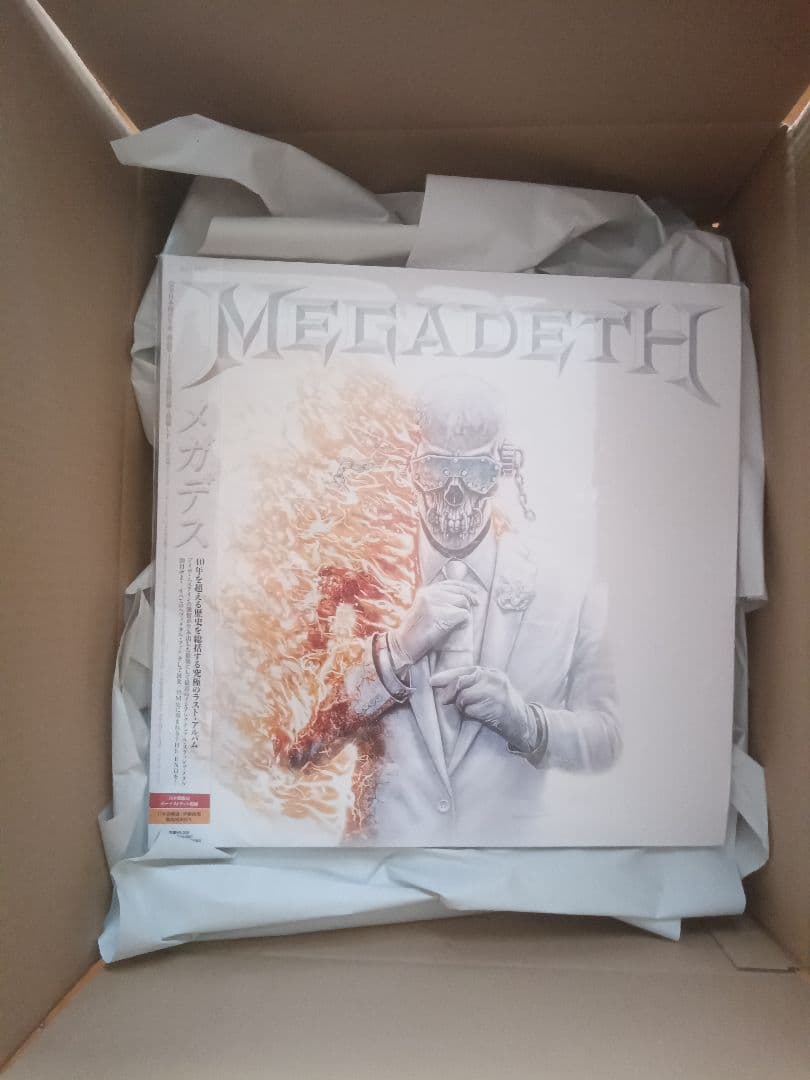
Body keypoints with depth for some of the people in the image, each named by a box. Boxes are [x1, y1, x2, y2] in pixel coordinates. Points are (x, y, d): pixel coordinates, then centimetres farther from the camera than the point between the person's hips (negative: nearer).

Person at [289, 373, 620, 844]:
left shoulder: (570, 598, -7)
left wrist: (524, 719, -20)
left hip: (510, 837, 1)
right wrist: (398, 650, -24)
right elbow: (305, 741, -11)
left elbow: (605, 741, -1)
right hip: (385, 833, 0)